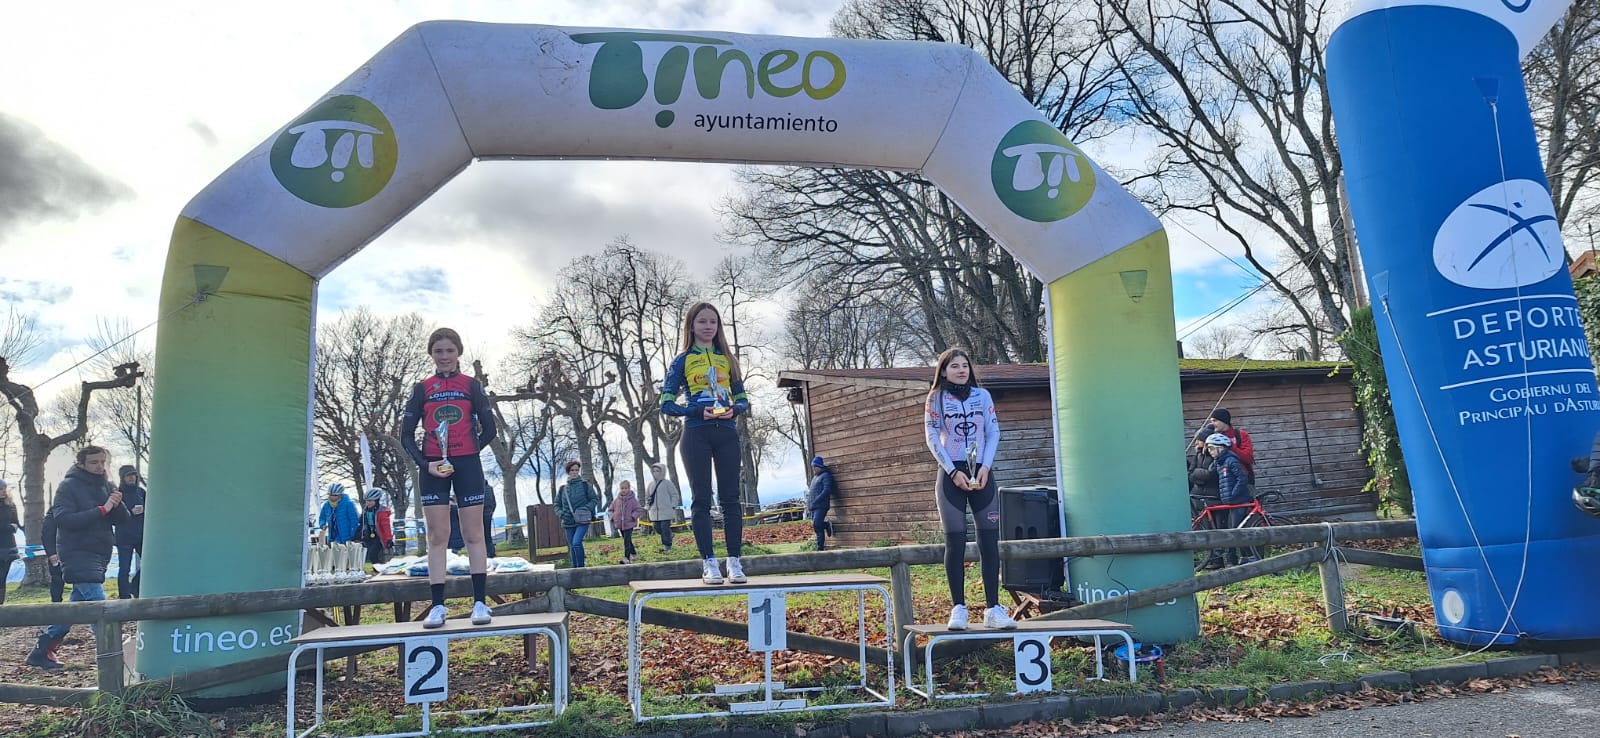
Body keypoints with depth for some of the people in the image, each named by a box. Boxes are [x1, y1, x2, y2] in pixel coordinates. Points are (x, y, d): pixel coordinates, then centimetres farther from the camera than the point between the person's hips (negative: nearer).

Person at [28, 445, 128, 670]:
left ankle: (41, 652, 27)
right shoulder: (69, 486, -7)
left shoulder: (106, 486, 10)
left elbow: (123, 519, 5)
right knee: (98, 605, -15)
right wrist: (102, 510, -24)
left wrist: (117, 504, -16)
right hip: (78, 553, -7)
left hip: (99, 554, 7)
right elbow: (64, 518, -19)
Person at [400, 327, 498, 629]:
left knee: (474, 534, -1)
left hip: (466, 465, -1)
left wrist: (470, 451, -7)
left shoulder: (472, 386, 6)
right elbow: (406, 434, 7)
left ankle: (480, 603, 1)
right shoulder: (422, 389, 9)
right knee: (437, 535, 1)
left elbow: (489, 429, 5)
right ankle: (438, 606, 4)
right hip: (433, 467, 1)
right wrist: (425, 463, -7)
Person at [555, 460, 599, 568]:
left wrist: (586, 508, -13)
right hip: (568, 522, 4)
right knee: (572, 547, 7)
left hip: (582, 521, -4)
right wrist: (561, 513, -6)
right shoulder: (563, 488, 9)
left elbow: (594, 499, 3)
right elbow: (557, 505, 15)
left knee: (576, 543, -22)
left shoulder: (585, 484, 0)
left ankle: (581, 567, -16)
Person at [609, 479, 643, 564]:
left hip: (629, 524, -5)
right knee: (627, 540, 17)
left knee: (626, 541, -13)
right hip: (620, 524, 5)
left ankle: (627, 558, -14)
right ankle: (633, 553, 33)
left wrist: (633, 516, -15)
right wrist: (612, 516, 2)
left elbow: (639, 510, -6)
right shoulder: (616, 500, 5)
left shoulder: (632, 500, -7)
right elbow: (610, 510, 18)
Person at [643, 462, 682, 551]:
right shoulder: (651, 484, 14)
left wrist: (673, 506, -6)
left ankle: (667, 545, 1)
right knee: (656, 527, 1)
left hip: (666, 510, -5)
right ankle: (669, 535, 25)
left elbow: (675, 495, 0)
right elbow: (647, 496, 24)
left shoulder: (667, 483, -1)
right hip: (654, 511, 5)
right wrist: (647, 506, 12)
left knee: (665, 527, -9)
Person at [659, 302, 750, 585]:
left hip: (726, 432, 2)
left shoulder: (727, 359, 14)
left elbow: (743, 399, 13)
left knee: (730, 497, -2)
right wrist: (698, 411, -15)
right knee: (701, 498, -3)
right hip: (696, 434, -2)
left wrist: (734, 409, -10)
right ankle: (709, 563, -2)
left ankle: (734, 561, -1)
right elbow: (667, 404, 1)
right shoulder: (683, 361, 6)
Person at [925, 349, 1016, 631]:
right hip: (952, 474, -2)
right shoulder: (936, 398, 3)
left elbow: (994, 432, 6)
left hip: (981, 473, 2)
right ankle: (958, 608, 1)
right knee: (955, 543, -3)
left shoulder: (982, 395, 8)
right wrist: (953, 472, -10)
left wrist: (985, 467, -7)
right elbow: (933, 438, -1)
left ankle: (993, 608, 0)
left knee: (990, 541, -2)